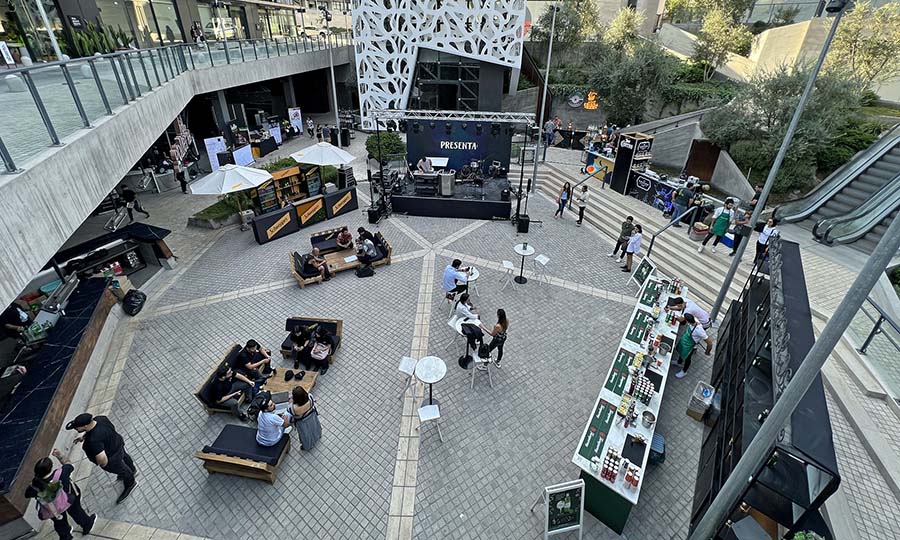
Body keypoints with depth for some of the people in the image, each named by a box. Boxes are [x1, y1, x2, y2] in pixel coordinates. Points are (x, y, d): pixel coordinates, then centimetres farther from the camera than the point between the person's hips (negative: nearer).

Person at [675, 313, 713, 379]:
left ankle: (684, 371, 48)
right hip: (684, 340, 7)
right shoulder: (694, 320, -25)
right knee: (681, 352, 32)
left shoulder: (699, 330, -43)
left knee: (687, 358, 20)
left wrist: (707, 352, -16)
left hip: (690, 346, -7)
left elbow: (709, 343, -34)